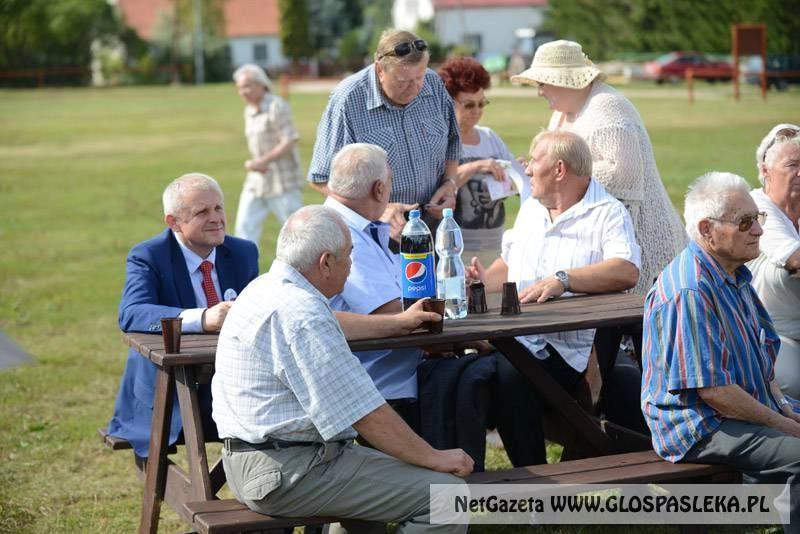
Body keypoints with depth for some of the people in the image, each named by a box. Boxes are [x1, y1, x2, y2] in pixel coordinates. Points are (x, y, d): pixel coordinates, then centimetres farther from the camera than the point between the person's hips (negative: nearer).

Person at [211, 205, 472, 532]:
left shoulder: (267, 286, 11)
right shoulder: (301, 315, -22)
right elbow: (366, 415, -21)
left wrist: (397, 322, 40)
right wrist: (435, 458, -9)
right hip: (290, 473, -11)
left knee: (389, 466, 29)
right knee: (445, 492, -13)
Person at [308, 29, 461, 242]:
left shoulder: (434, 84, -1)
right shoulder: (347, 101, -16)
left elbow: (451, 140, 17)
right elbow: (322, 179, -13)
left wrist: (450, 182, -1)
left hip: (433, 224, 4)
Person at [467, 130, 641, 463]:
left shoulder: (608, 213, 1)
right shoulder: (530, 210, 25)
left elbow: (627, 272, -17)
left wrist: (563, 279, -25)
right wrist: (486, 279, 14)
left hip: (568, 350, -6)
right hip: (513, 339, 6)